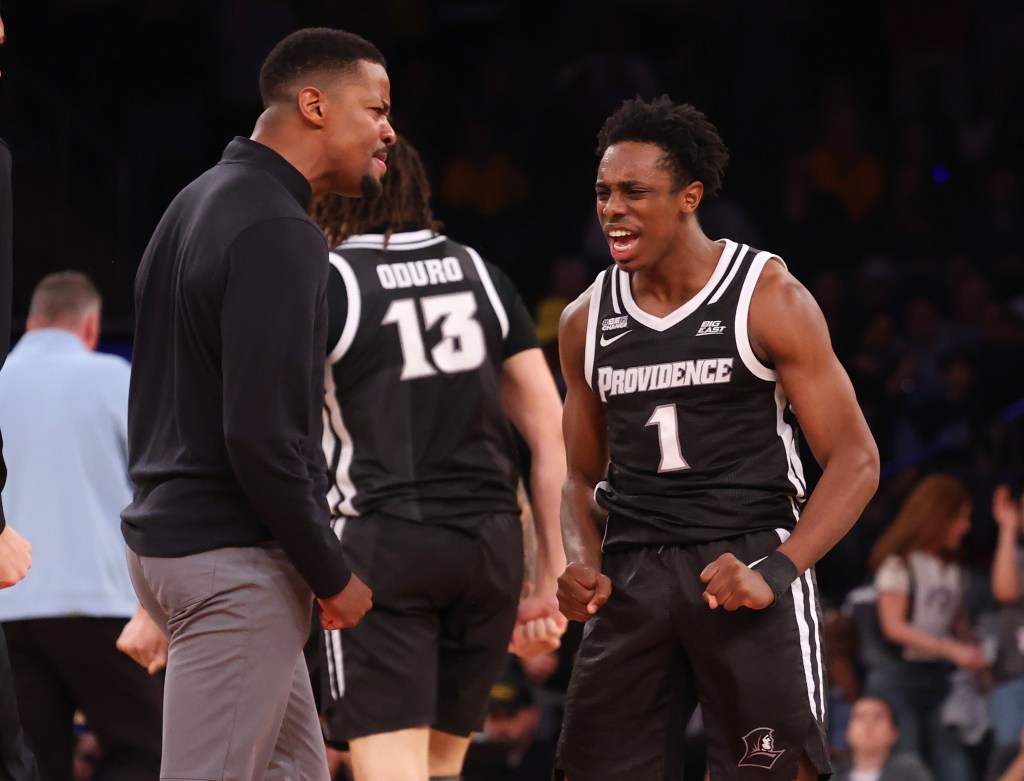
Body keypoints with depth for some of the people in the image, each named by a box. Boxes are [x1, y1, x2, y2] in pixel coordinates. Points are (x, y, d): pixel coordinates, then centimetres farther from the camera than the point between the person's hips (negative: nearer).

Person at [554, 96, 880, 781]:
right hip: (631, 578, 4)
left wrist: (776, 571, -19)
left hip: (748, 560, -4)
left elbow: (855, 460, -6)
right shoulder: (587, 321, 11)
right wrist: (582, 563, -2)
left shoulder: (769, 299, -4)